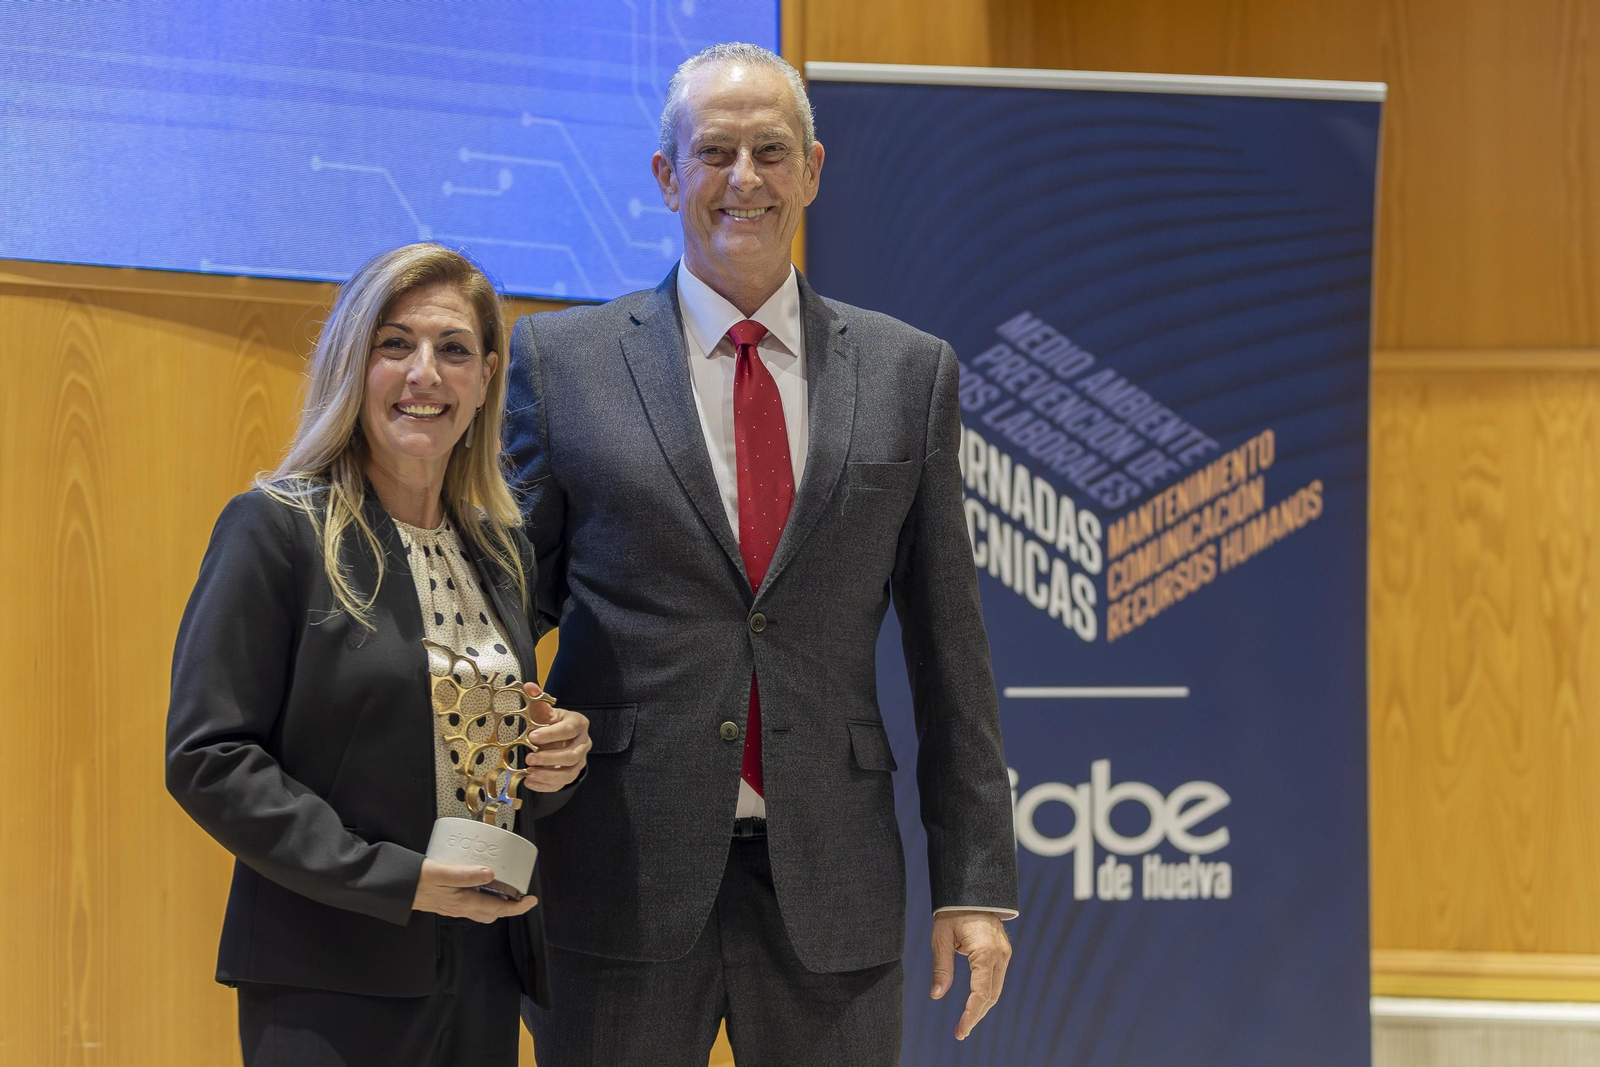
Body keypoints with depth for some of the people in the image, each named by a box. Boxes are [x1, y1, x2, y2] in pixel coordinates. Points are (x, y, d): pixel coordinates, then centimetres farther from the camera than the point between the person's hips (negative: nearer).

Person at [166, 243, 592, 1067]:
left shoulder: (503, 550, 12)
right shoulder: (276, 528, -6)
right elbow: (207, 758, -13)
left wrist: (554, 765, -3)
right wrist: (395, 878, -18)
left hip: (486, 968, 6)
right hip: (330, 984, -6)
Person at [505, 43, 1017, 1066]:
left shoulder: (909, 371, 8)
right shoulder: (563, 360, 4)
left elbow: (948, 648, 9)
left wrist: (975, 884, 4)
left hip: (831, 890, 1)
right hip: (620, 881, -1)